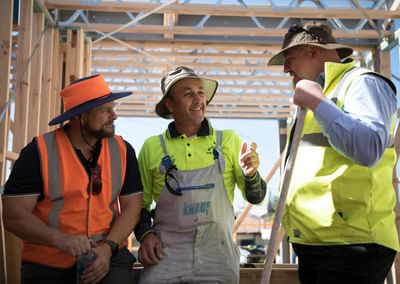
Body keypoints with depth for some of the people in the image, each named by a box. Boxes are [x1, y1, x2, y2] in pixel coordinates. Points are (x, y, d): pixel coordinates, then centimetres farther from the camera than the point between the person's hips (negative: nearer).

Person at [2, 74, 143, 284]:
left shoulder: (123, 150, 0)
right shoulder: (39, 152, -8)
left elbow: (131, 207, 0)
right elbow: (14, 215, -11)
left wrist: (109, 246, -15)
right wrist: (60, 239, -25)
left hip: (108, 257, 2)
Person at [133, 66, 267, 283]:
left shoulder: (229, 140, 4)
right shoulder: (152, 147, 4)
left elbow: (255, 198, 6)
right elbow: (140, 203, 14)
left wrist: (250, 174, -14)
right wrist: (145, 234, -3)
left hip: (217, 252, 1)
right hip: (166, 253, 0)